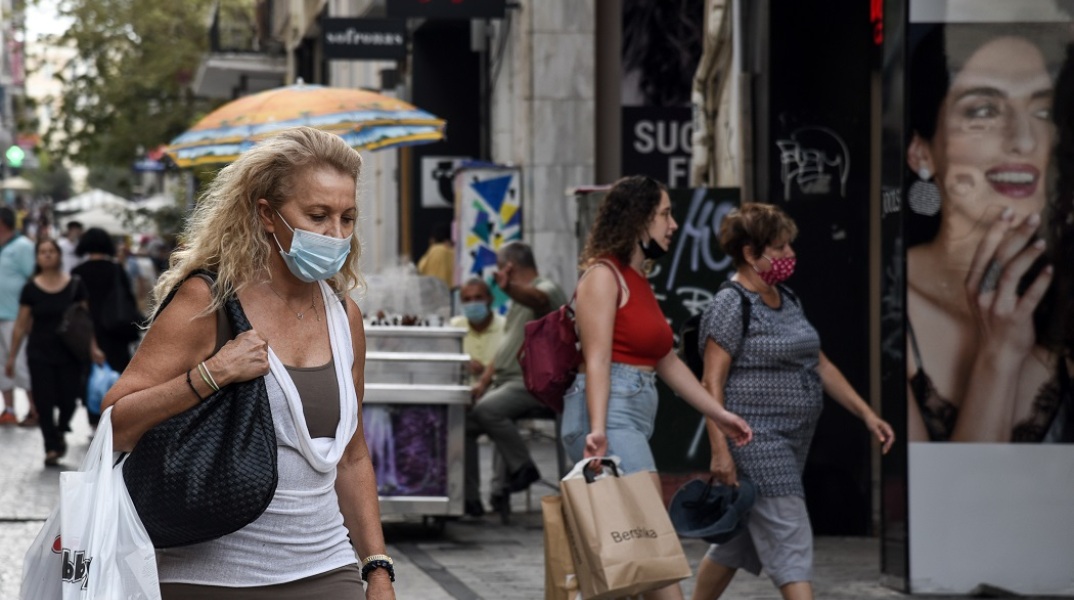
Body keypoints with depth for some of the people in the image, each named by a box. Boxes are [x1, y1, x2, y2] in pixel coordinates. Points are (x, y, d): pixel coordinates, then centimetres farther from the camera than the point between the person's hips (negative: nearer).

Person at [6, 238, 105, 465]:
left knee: (68, 399, -1)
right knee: (44, 402, -3)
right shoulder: (31, 289, 0)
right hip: (40, 354, 0)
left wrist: (93, 347, -5)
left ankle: (60, 432, 30)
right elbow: (21, 325, 5)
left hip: (69, 353, 0)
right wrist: (12, 356, 6)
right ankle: (51, 448, 9)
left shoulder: (75, 286, 0)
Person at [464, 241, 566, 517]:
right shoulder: (520, 298, 26)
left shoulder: (547, 289, -6)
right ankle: (468, 499, -5)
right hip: (506, 381, 10)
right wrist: (483, 382, 10)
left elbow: (537, 299, -33)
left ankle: (522, 467, -15)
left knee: (486, 410, -32)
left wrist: (509, 288, -55)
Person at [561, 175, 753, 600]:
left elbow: (668, 362, 26)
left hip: (634, 419, 9)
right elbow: (597, 360, -15)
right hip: (609, 413, -9)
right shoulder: (603, 275, -6)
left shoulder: (638, 281, 22)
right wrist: (598, 428, -26)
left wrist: (720, 414, 24)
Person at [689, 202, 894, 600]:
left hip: (792, 441, 8)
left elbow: (820, 365, 19)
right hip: (756, 441, -8)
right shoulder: (732, 305, -11)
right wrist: (720, 451, -21)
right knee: (790, 541, -12)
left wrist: (866, 414, 12)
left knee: (739, 540, 14)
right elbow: (712, 383, -15)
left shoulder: (787, 300, 14)